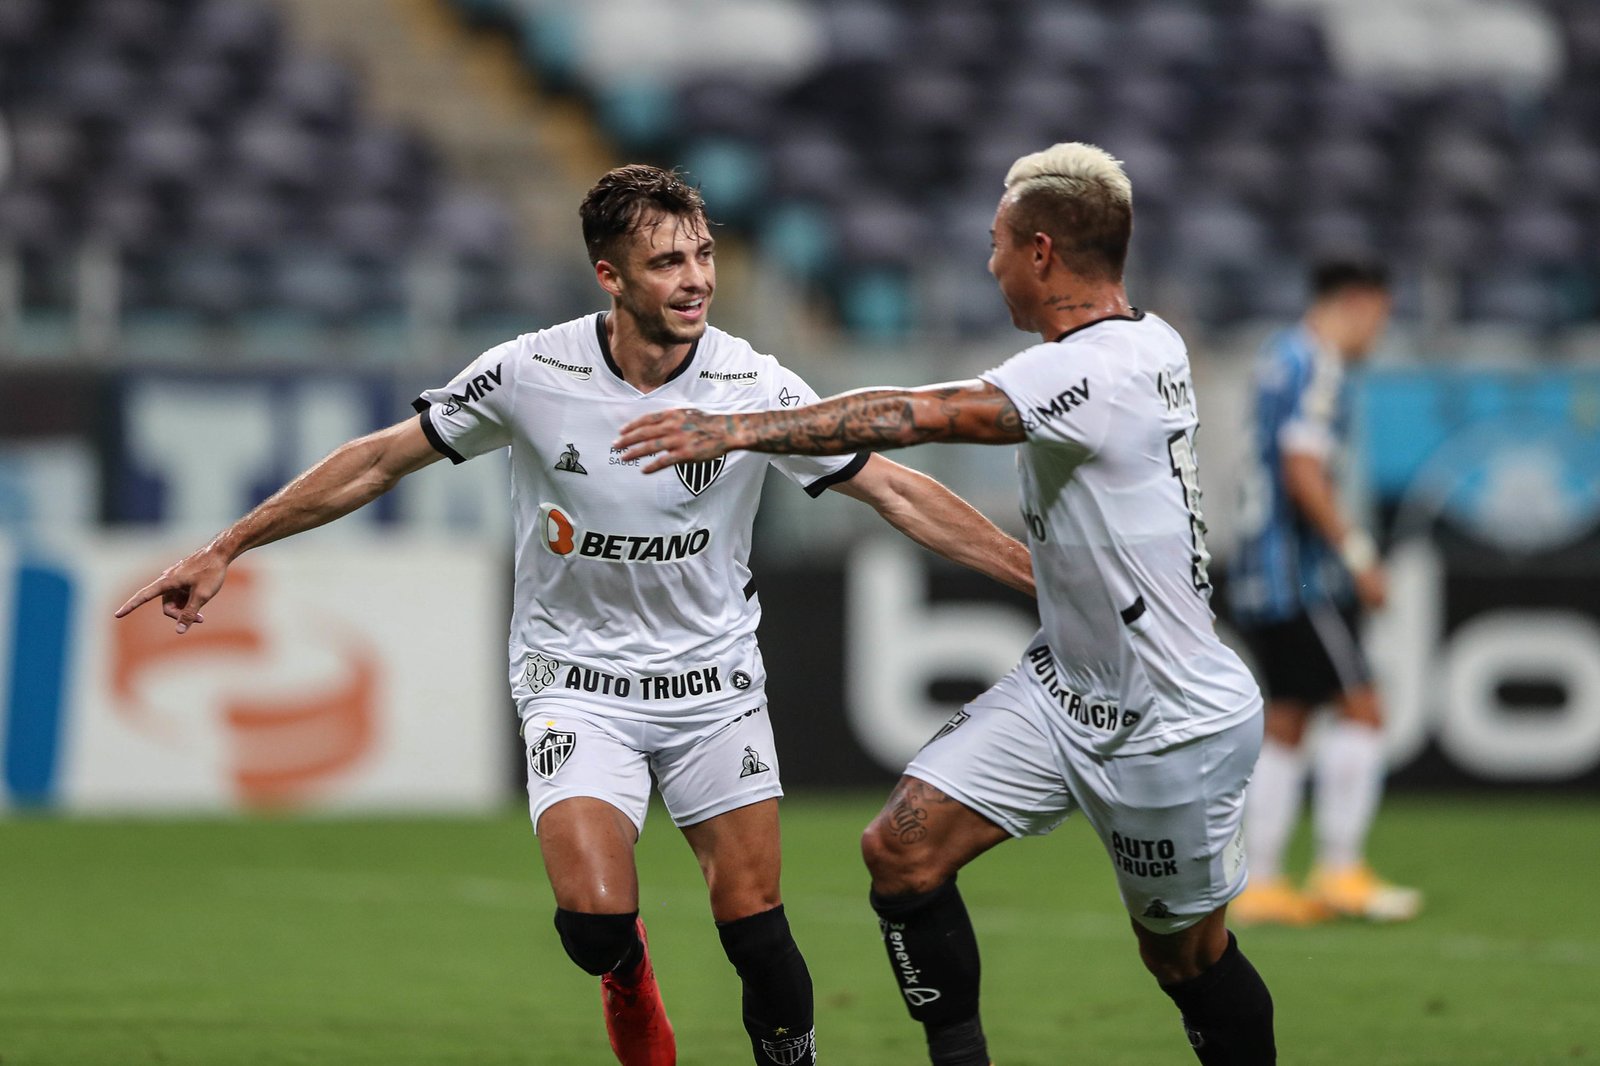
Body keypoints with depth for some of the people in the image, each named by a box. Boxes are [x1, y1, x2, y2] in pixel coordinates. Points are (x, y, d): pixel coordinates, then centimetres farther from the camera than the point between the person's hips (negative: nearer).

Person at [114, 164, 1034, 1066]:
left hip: (714, 680, 1)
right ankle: (629, 975, 17)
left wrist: (1042, 574, -5)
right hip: (577, 680, -1)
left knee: (755, 928, -6)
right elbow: (380, 461, -2)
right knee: (596, 921, -19)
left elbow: (898, 493, -4)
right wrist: (225, 551, 0)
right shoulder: (530, 374, -14)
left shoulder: (754, 386, -12)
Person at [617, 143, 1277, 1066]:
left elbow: (916, 417, -34)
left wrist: (738, 429, -36)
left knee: (1186, 956, 7)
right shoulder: (1151, 342, 1)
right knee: (904, 848, -4)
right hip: (1066, 686, 9)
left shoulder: (1097, 371, -27)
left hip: (1174, 729, -9)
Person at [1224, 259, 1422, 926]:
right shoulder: (1317, 368, -13)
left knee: (1285, 726, 9)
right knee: (1360, 710, -6)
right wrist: (1356, 552, -18)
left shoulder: (1282, 355, 17)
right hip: (1302, 576, -10)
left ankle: (1260, 885, 7)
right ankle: (1340, 871, -6)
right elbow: (1303, 473, -21)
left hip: (1261, 571, 10)